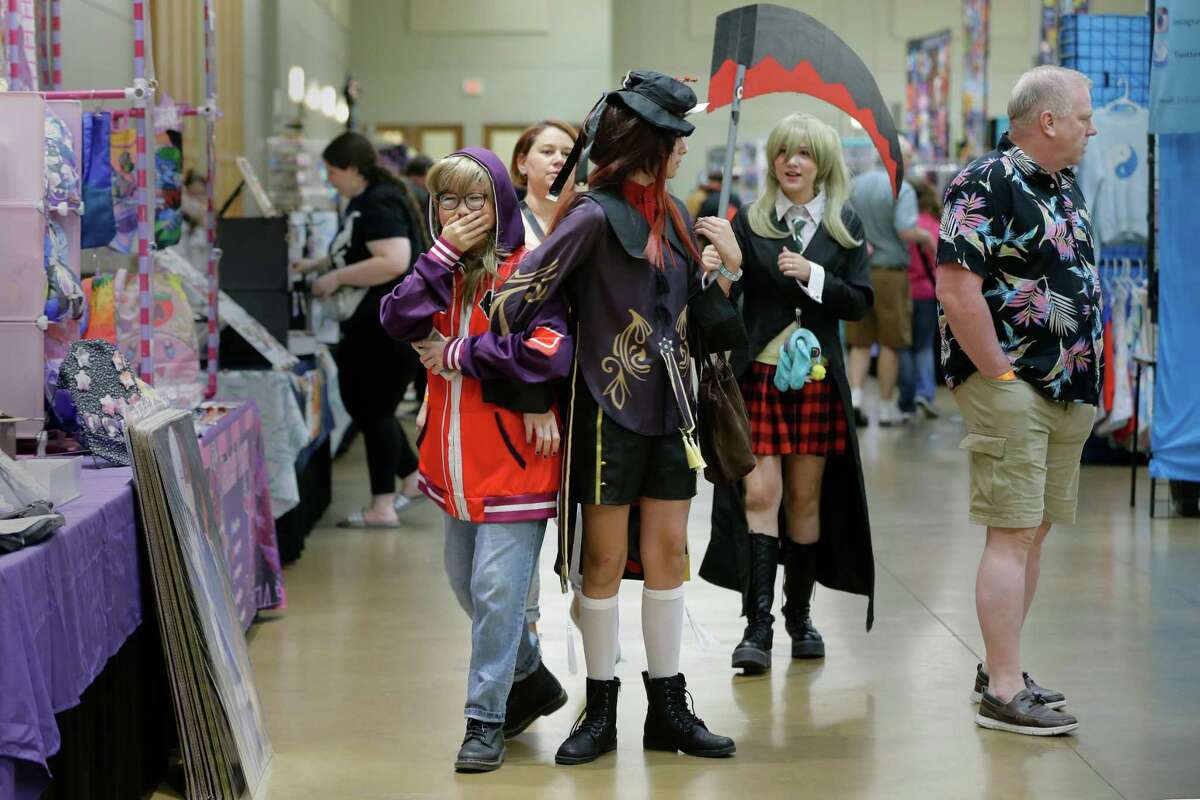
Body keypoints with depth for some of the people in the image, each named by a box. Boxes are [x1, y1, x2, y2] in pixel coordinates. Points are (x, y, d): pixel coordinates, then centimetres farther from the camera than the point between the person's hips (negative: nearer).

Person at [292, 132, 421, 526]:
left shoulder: (380, 205, -18)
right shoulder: (361, 202, 14)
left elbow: (393, 262, -30)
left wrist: (336, 277, -24)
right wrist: (315, 265, 15)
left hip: (390, 326, -10)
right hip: (366, 323, 10)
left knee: (373, 409, -3)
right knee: (359, 402, 16)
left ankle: (383, 506, 5)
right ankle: (413, 475, 28)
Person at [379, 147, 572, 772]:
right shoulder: (442, 270, 10)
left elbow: (551, 350, -25)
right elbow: (399, 322, -7)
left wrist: (458, 354, -15)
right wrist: (444, 253, -15)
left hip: (513, 460, -8)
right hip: (456, 461, 8)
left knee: (497, 589, -7)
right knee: (465, 584, 18)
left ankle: (486, 719, 4)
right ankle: (531, 679, 37)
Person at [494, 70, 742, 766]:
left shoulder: (671, 213, 10)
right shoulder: (596, 215, -13)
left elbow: (695, 311, 17)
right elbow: (523, 296, -17)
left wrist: (727, 266, 1)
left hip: (669, 408, 7)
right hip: (609, 410, -6)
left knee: (668, 553, 9)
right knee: (605, 562, 3)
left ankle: (669, 708, 17)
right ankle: (601, 712, 14)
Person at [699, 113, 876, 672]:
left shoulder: (845, 226, 8)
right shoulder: (749, 223, 5)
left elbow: (860, 303, 2)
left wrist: (812, 276, -12)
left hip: (817, 377, 1)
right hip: (758, 373, -1)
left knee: (807, 497, 6)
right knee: (759, 494, -9)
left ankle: (799, 615, 19)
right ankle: (757, 626, -9)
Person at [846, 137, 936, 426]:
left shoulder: (856, 185, 6)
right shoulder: (902, 190, -11)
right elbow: (907, 230, -21)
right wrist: (927, 237, -3)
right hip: (890, 272, -4)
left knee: (860, 342, 11)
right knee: (889, 342, 6)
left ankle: (854, 396, -5)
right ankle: (887, 407, 11)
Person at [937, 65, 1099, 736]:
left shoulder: (1067, 188, 15)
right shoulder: (987, 185, -14)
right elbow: (957, 291, -21)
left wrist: (1087, 376, 14)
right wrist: (1002, 376, -18)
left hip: (1068, 393, 9)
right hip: (1010, 388, -9)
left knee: (1035, 531, 12)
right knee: (1013, 535, -8)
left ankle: (1001, 670, 22)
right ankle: (1003, 695, -4)